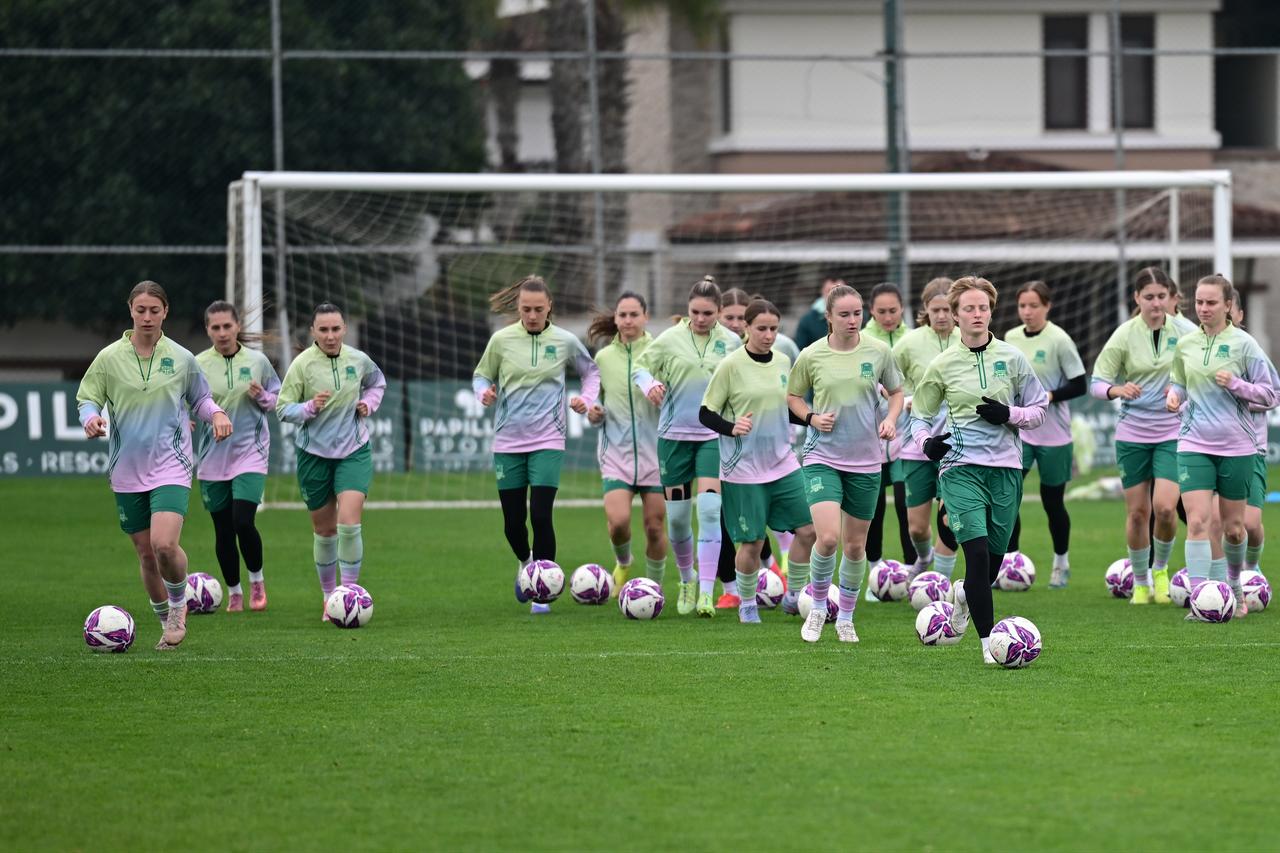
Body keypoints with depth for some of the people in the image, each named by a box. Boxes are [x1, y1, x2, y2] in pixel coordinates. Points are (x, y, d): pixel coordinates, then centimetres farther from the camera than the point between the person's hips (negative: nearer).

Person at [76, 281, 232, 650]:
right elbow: (87, 398, 6)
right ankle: (168, 623, 27)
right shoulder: (109, 358, 0)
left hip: (170, 467, -2)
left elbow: (200, 398, 15)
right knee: (146, 552, 8)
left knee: (164, 544, -21)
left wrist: (216, 413, -6)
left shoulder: (181, 359, 1)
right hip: (127, 470, 2)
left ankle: (178, 604, 7)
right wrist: (91, 418, -16)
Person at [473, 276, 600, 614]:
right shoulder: (501, 340, -1)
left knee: (541, 516, -12)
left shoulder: (565, 342, 0)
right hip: (508, 440, 1)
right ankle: (526, 563, 38)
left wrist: (587, 399, 0)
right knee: (513, 521, 5)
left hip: (548, 440, -1)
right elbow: (481, 375, 11)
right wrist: (484, 392, -10)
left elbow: (591, 372, 17)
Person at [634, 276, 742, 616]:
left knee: (710, 510, -14)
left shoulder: (731, 343, 2)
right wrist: (649, 384, -14)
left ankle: (706, 592, -14)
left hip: (715, 436, -1)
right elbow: (640, 368, 6)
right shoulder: (671, 339, 0)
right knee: (677, 515, 6)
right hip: (675, 434, 1)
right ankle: (687, 580, 29)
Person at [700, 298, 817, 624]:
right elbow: (706, 413, -7)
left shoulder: (783, 362, 6)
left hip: (783, 463, 5)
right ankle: (747, 605, 20)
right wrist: (732, 428, -24)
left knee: (807, 530, -1)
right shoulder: (731, 365, -10)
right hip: (744, 469, -5)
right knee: (752, 542, -1)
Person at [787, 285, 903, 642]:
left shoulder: (878, 352, -2)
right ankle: (817, 608, 5)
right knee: (827, 537, -18)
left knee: (856, 545, 8)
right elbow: (793, 397, 10)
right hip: (822, 457, -2)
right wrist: (812, 417, -9)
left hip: (865, 461, 2)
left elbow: (896, 392, 13)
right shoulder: (811, 356, -4)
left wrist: (891, 419, -6)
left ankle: (846, 617, 27)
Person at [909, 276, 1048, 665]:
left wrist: (1009, 415, -9)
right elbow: (919, 415, 14)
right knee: (977, 553, -16)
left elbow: (1039, 409, 10)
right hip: (961, 468, -2)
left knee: (994, 557, 6)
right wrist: (926, 441, -7)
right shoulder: (943, 365, 3)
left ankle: (964, 595, 42)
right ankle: (988, 642, -11)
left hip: (1005, 468, 2)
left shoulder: (1011, 358, 4)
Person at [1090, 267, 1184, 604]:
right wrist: (1118, 390, -27)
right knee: (1137, 511, 4)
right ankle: (1140, 583, 22)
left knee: (1165, 507, -14)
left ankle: (1161, 570, 13)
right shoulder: (1124, 335, -7)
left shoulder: (1183, 331, -3)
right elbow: (1096, 382, -5)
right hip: (1132, 433, 0)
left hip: (1172, 432, 0)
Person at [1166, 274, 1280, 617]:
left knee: (1233, 526, 10)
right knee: (1197, 521, -13)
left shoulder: (1243, 344, -6)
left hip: (1237, 447, -2)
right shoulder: (1185, 345, 4)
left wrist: (1235, 384, -18)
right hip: (1194, 445, 2)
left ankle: (1234, 586, 36)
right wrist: (1174, 394, 0)